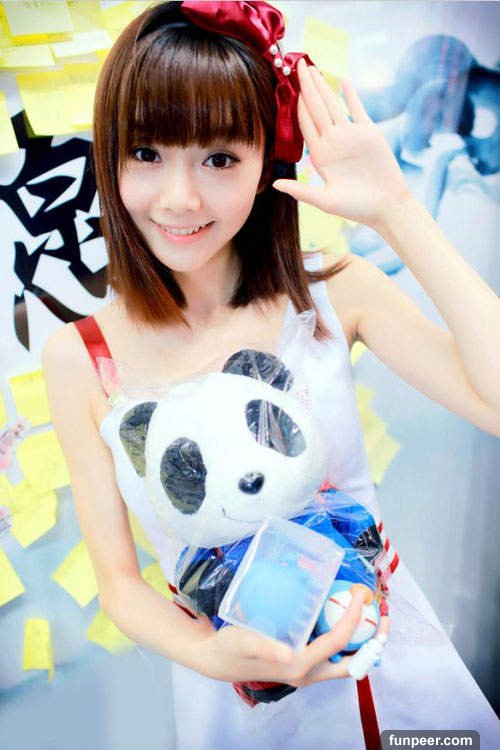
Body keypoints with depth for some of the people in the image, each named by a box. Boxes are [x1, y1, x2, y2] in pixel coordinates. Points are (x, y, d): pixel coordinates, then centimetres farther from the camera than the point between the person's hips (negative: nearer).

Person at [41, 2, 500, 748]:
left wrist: (396, 210, -25)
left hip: (392, 658, 2)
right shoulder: (78, 357, -15)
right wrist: (205, 654, -26)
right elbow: (118, 579, -7)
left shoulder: (337, 293, -15)